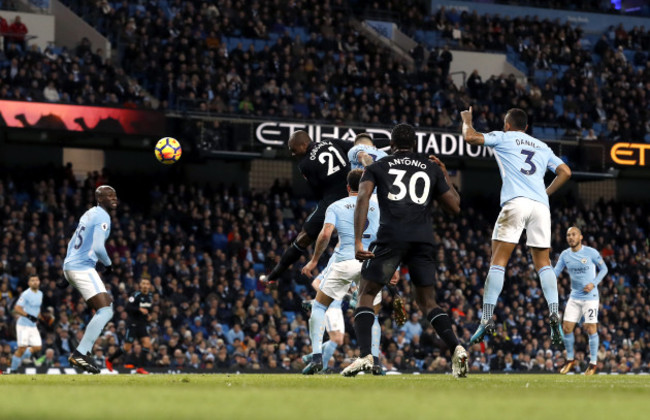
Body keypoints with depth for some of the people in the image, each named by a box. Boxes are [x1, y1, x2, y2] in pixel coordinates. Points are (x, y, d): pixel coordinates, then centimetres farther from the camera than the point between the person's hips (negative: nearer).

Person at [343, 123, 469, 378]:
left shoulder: (377, 168, 14)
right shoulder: (431, 169, 19)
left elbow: (363, 199, -3)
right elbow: (454, 206, 21)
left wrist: (358, 242, -9)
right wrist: (445, 177, 37)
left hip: (391, 239, -3)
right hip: (423, 240, 3)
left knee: (366, 295, 8)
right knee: (427, 302, 14)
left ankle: (365, 356, -11)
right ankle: (456, 349, -8)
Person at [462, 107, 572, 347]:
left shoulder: (503, 138, 15)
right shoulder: (542, 147, 27)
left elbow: (470, 137, 6)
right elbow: (565, 172, 20)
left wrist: (467, 120, 26)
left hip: (516, 202, -4)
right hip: (541, 205, 4)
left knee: (498, 261, -3)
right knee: (543, 262, 9)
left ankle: (487, 318, -13)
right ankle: (554, 313, -11)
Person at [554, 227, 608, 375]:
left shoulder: (591, 252, -8)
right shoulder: (565, 255, 4)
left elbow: (604, 269, 0)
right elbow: (555, 272, 4)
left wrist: (594, 283, -13)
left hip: (590, 296, -4)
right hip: (574, 297, 4)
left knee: (591, 329, -7)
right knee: (566, 328, 0)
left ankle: (593, 363, 5)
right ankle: (570, 360, 16)